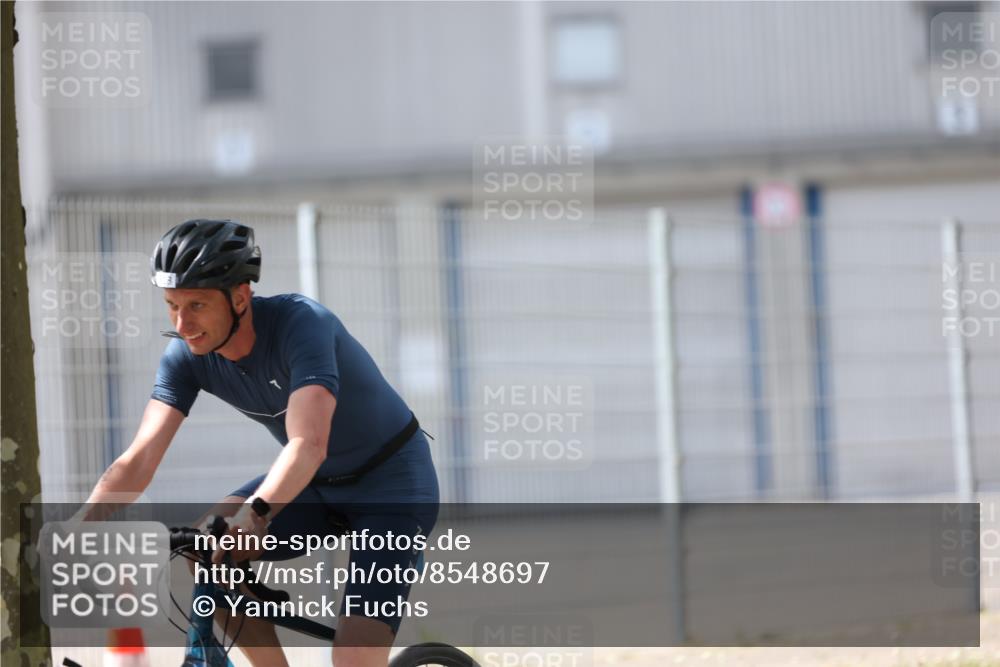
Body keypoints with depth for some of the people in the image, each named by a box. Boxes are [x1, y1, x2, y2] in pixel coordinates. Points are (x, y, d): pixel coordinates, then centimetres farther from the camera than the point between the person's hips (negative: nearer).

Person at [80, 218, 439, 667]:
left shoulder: (300, 323, -31)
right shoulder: (187, 356, -13)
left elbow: (308, 445, -44)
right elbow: (139, 460, -19)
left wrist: (255, 512, -61)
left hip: (392, 483, -6)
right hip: (319, 485, 6)